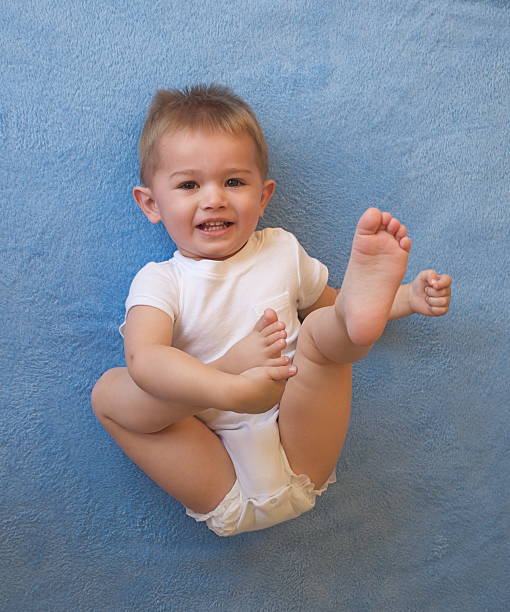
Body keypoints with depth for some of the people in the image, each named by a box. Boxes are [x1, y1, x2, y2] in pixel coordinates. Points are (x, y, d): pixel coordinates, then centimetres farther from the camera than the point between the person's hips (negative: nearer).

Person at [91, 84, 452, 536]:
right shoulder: (159, 282, -3)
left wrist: (409, 297, 11)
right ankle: (240, 360, -33)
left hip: (299, 467, 2)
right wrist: (231, 390, -43)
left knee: (323, 329, -15)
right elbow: (143, 359, -24)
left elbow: (330, 303, 26)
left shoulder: (282, 251, 8)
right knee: (109, 390, -18)